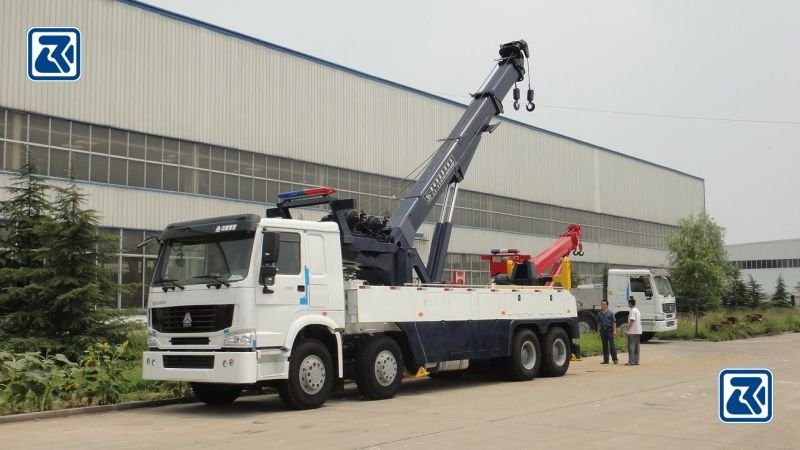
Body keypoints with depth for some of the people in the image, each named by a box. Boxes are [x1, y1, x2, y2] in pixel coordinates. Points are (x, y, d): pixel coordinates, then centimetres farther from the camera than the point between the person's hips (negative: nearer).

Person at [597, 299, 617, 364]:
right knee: (604, 345, 7)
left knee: (611, 344, -8)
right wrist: (599, 332, 11)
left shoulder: (610, 313, -1)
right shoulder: (599, 314, 12)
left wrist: (614, 331, -11)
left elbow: (614, 322, -3)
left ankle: (614, 359, -4)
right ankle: (606, 360, 11)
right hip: (602, 330, 4)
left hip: (609, 329, -4)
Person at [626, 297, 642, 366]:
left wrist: (628, 329, -16)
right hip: (638, 331, 9)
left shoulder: (632, 311, -13)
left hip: (633, 332, -9)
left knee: (631, 347, -7)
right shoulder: (638, 310, 16)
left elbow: (632, 321, -20)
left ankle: (631, 361, -9)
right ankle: (636, 361, 12)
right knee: (636, 347, 11)